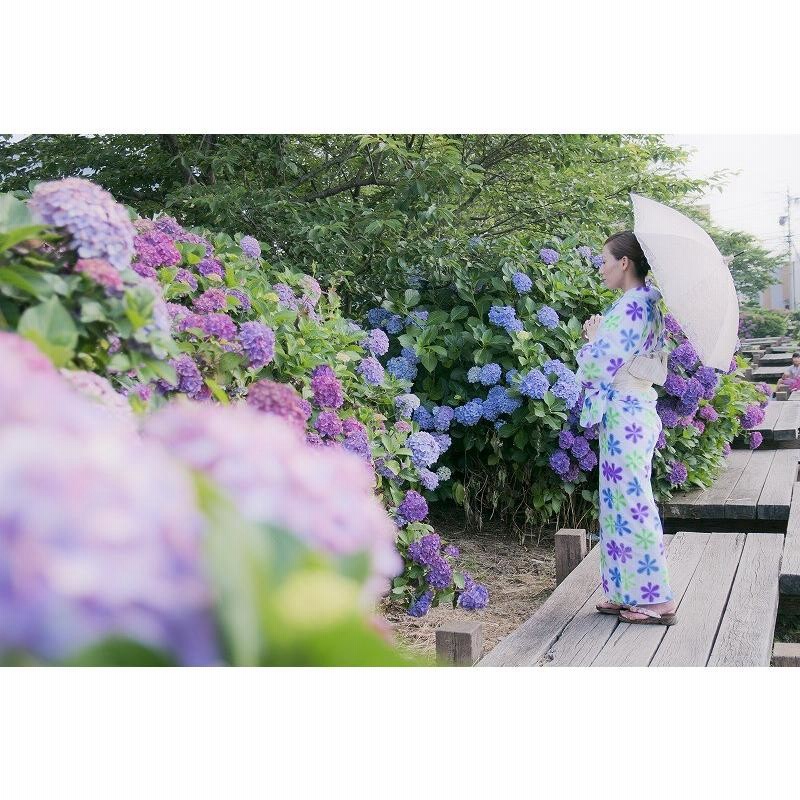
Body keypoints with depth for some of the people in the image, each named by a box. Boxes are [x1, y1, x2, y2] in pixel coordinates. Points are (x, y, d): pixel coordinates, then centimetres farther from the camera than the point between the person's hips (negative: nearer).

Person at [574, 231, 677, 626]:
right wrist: (599, 336, 6)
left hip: (624, 415, -10)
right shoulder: (646, 304, 14)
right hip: (635, 410, 10)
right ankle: (631, 593, 21)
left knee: (630, 503, -4)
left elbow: (599, 364, -18)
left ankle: (656, 599, 4)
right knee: (624, 502, 14)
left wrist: (592, 337, 0)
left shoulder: (630, 306, -16)